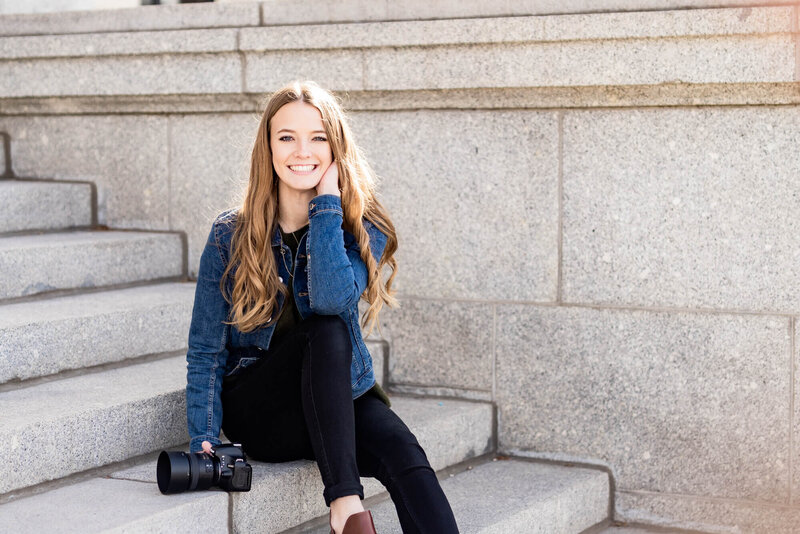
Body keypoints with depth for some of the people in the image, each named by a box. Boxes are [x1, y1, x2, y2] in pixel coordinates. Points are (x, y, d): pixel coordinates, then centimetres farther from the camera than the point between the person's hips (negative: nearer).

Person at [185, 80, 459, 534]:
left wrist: (327, 199, -19)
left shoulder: (362, 229, -2)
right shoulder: (231, 236, -3)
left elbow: (332, 297, -25)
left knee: (406, 459, -31)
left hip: (340, 398, 2)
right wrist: (204, 440, -14)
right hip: (260, 414, -1)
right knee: (326, 331, -32)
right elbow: (206, 350, -1)